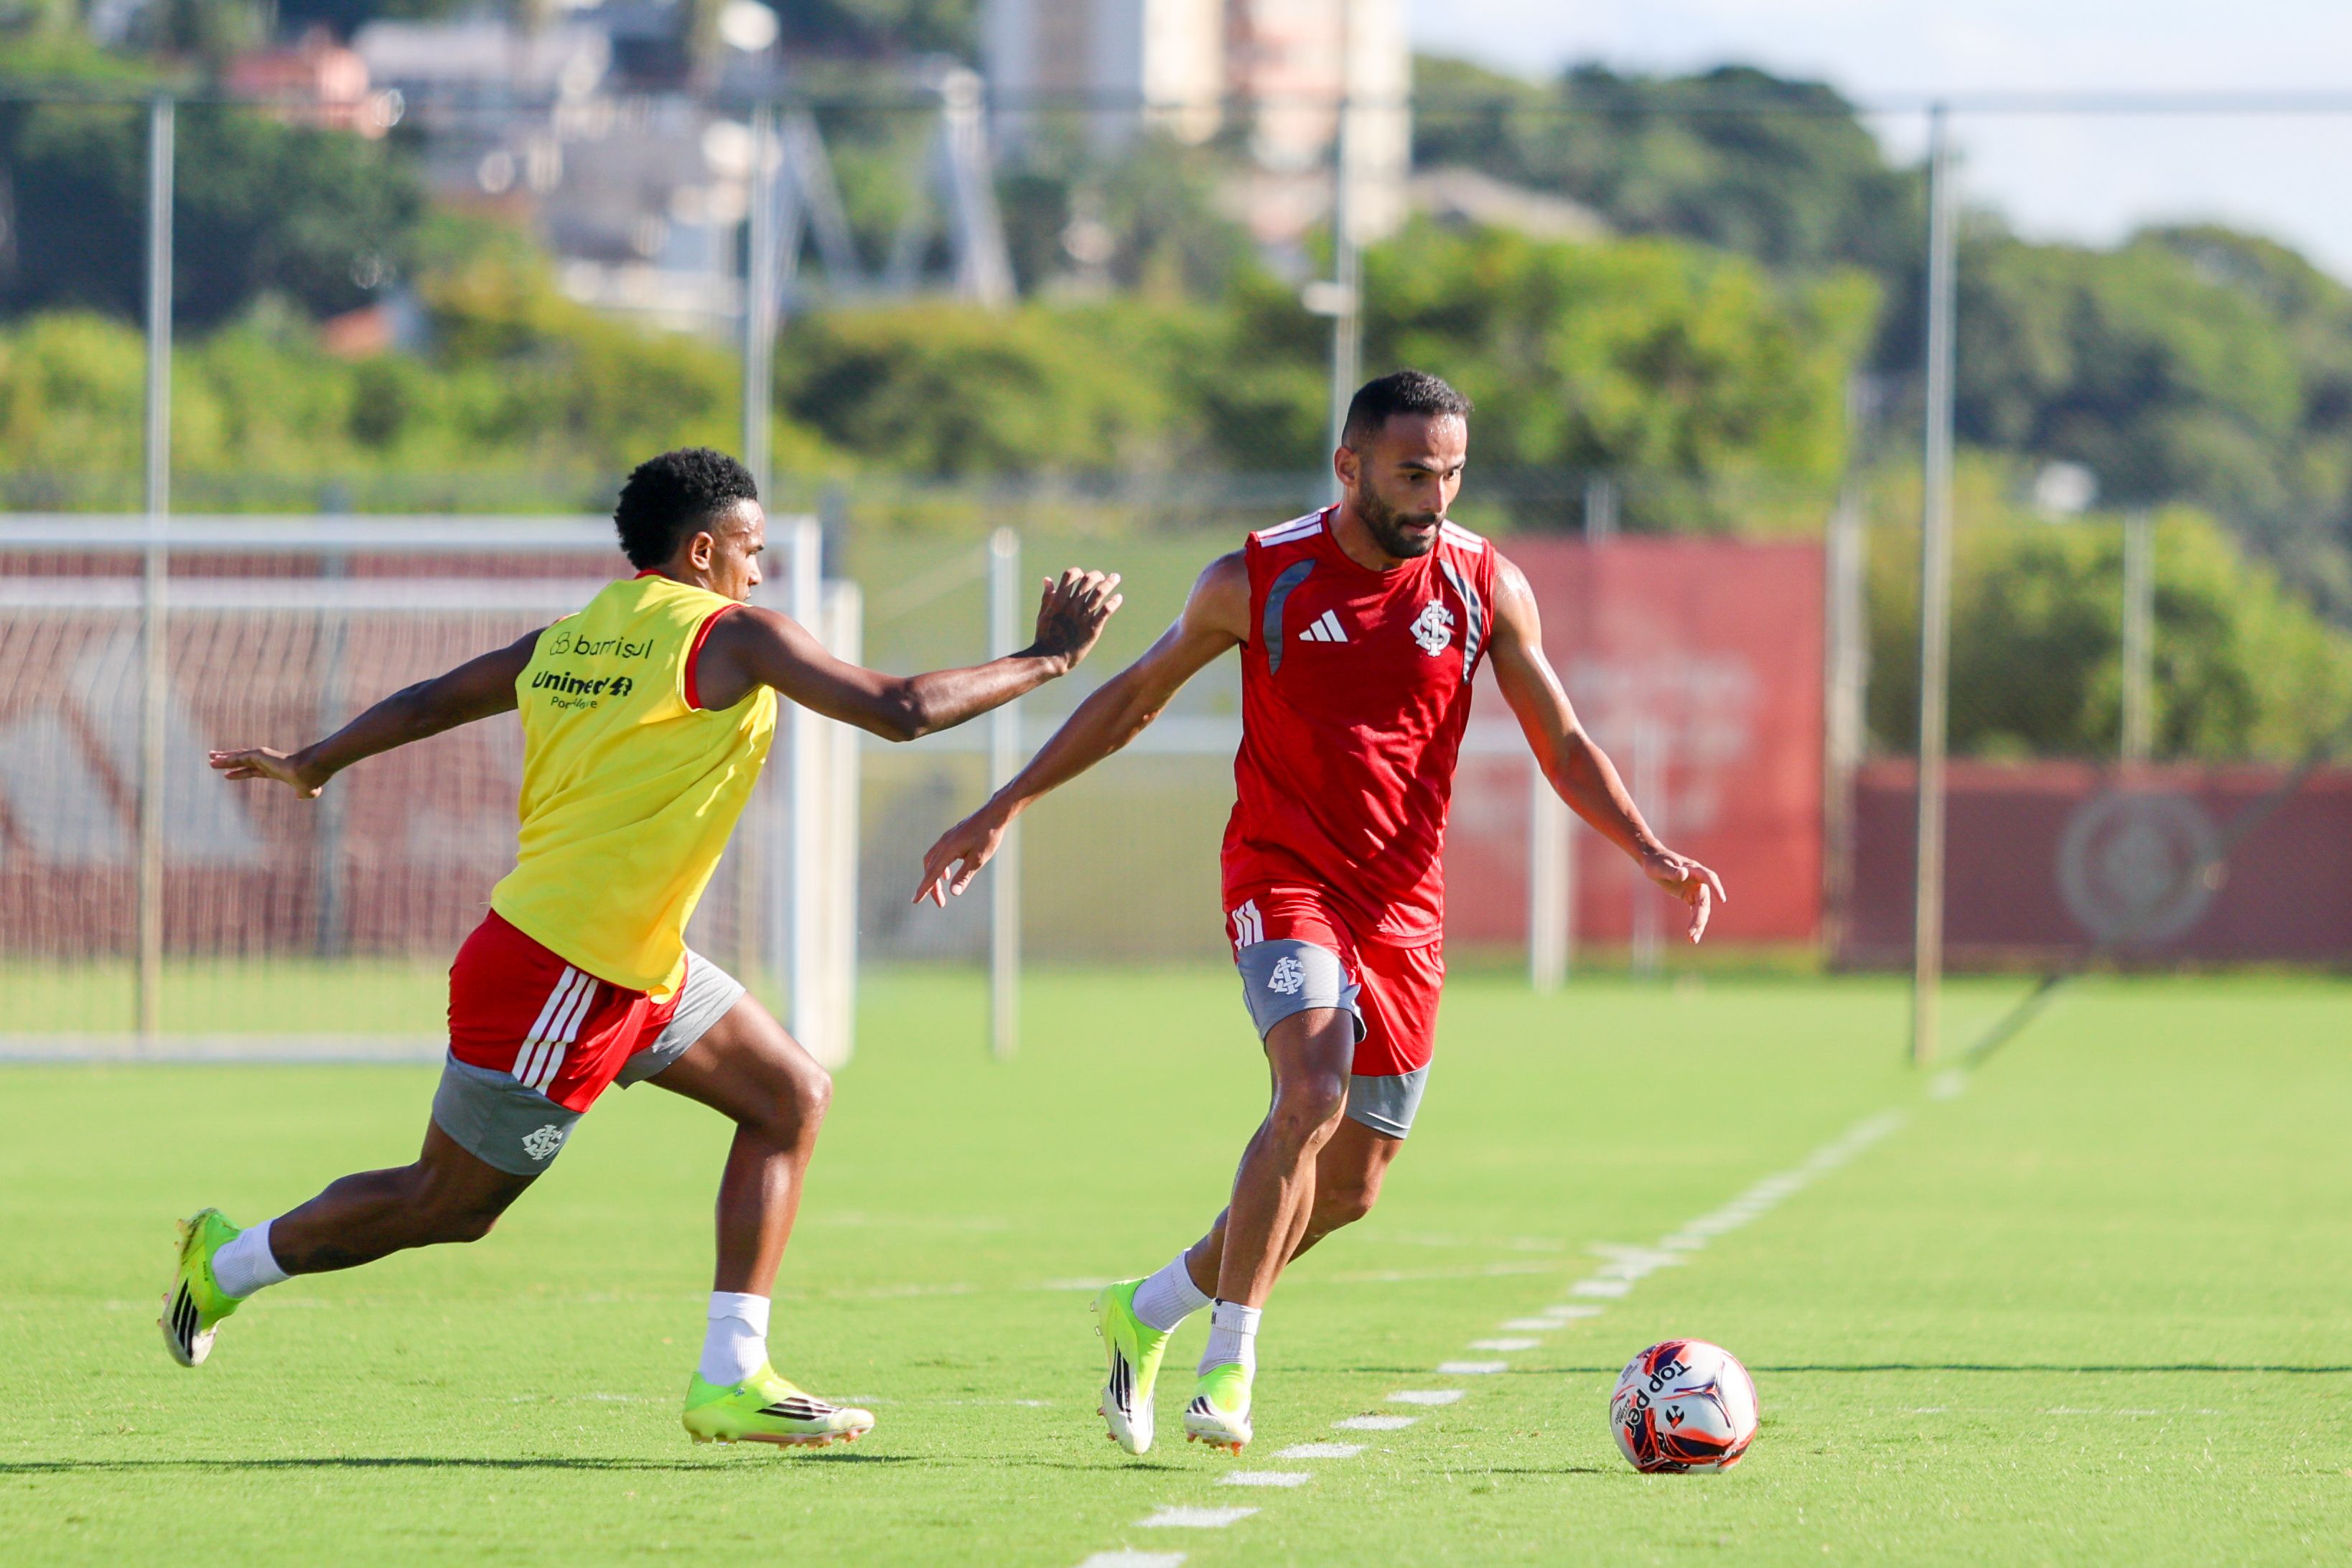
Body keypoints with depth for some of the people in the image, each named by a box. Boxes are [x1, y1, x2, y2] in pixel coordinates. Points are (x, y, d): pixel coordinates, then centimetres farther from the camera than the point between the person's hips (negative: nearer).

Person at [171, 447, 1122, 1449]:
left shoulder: (568, 640, 9)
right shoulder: (732, 638, -13)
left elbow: (430, 701, 20)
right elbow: (902, 711, -16)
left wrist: (311, 766, 36)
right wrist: (1046, 659, -5)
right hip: (565, 975, -10)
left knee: (792, 1097, 7)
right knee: (446, 1206, 3)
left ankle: (730, 1381, 5)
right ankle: (231, 1263, 21)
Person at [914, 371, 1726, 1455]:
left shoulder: (1485, 586, 0)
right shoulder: (1257, 581, -6)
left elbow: (1562, 745, 7)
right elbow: (1135, 696, 8)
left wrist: (1651, 854, -9)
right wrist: (1002, 812, 7)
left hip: (1403, 912, 4)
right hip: (1284, 881, -4)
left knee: (1348, 1188, 6)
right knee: (1314, 1092, -29)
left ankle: (1149, 1312, 29)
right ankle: (1231, 1360, -20)